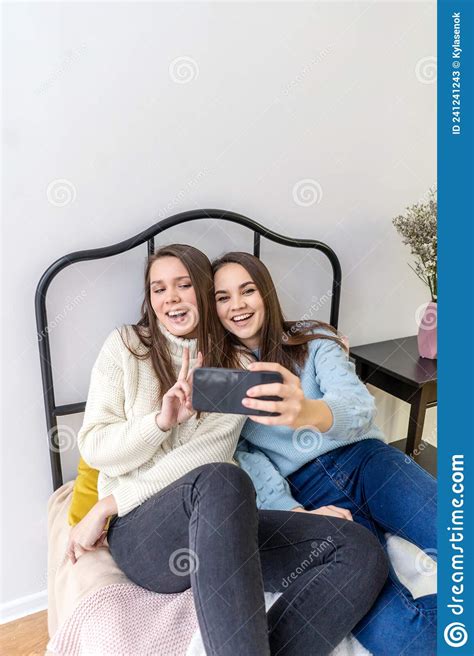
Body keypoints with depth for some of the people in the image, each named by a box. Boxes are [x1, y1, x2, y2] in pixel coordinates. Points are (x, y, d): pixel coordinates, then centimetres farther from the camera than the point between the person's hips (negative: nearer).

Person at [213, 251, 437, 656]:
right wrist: (292, 512, -15)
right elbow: (240, 457, 2)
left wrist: (308, 413, -32)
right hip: (301, 492, -1)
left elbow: (360, 405, -9)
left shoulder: (313, 340, 10)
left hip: (361, 459, 2)